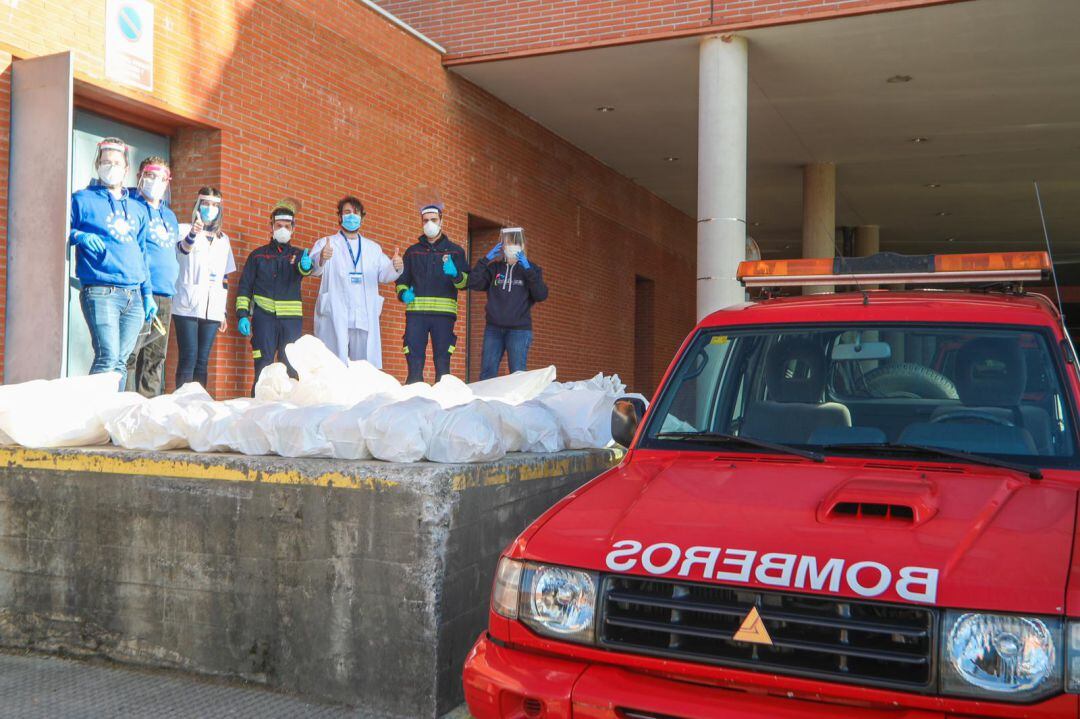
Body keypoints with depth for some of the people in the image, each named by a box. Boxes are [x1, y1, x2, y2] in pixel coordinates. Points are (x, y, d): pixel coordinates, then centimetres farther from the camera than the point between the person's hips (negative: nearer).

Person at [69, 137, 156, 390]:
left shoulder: (137, 209, 22)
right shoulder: (83, 199, 8)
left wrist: (147, 294, 18)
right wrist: (80, 236, -14)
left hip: (134, 297, 5)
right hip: (100, 292, -5)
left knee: (121, 362, 2)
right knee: (107, 357, -17)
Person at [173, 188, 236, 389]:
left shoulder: (223, 239, 19)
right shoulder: (185, 230, 4)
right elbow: (183, 247, -20)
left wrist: (223, 311, 16)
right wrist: (193, 233, -43)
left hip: (212, 310, 4)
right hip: (187, 307, -4)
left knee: (202, 361, 3)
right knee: (188, 358, -11)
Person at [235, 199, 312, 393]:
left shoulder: (298, 255, 12)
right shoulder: (258, 255, 12)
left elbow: (304, 269, -13)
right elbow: (244, 287, 9)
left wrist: (306, 266, -38)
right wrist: (242, 315, -4)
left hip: (291, 319, 1)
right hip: (264, 317, -1)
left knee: (291, 370, 0)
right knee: (263, 369, -4)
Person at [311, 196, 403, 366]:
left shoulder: (373, 248, 23)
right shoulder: (326, 243, 9)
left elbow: (384, 274, 10)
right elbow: (314, 268, -9)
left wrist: (396, 267, -14)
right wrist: (321, 259, -33)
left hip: (365, 318, 3)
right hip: (335, 318, -3)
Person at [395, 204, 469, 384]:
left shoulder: (455, 251, 13)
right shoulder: (413, 251, 19)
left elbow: (466, 282, 3)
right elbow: (402, 280, 19)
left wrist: (455, 274, -20)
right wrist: (403, 293, -4)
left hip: (444, 313, -1)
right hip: (416, 312, 1)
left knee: (442, 363, -1)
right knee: (414, 363, -4)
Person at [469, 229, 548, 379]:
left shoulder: (530, 268, 7)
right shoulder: (494, 267, 11)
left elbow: (541, 295, -7)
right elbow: (473, 283, -3)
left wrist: (527, 269, -13)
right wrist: (486, 259, -7)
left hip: (519, 330, -2)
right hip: (493, 328, 2)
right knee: (487, 373, 1)